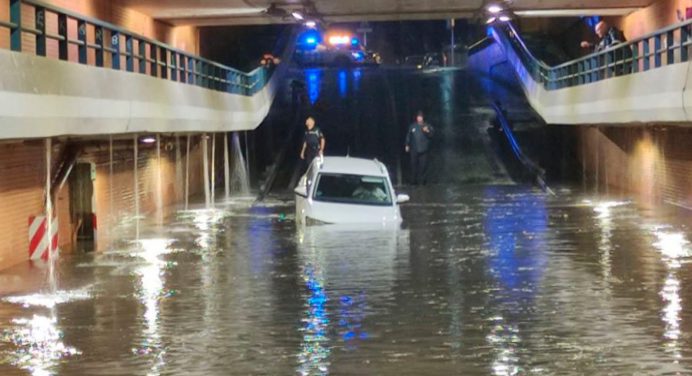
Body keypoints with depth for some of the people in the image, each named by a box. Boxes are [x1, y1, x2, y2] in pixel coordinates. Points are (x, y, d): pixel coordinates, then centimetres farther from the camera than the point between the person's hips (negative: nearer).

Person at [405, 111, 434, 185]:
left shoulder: (427, 126, 1)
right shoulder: (412, 126, 7)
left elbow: (432, 134, -9)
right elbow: (408, 136, 14)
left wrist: (427, 131, -28)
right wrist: (407, 145, 13)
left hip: (423, 150, -1)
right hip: (414, 150, 1)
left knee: (423, 165, -2)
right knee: (414, 165, 2)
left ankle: (421, 180, 7)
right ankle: (413, 180, 11)